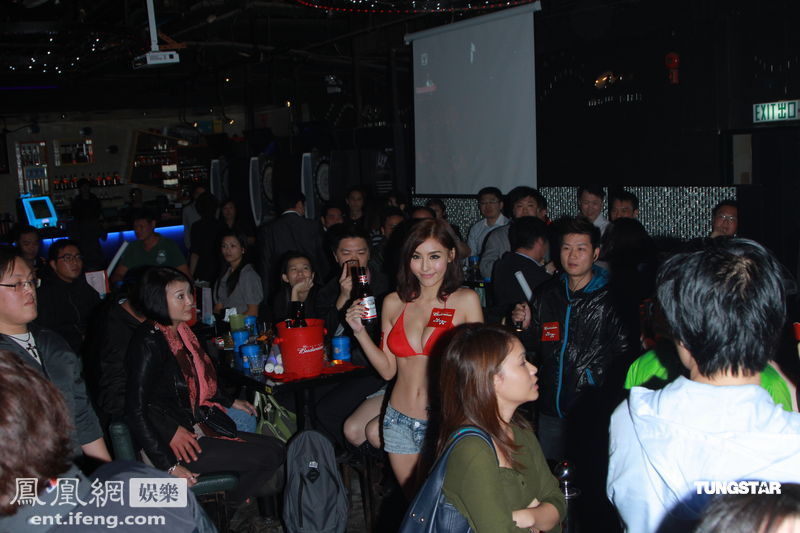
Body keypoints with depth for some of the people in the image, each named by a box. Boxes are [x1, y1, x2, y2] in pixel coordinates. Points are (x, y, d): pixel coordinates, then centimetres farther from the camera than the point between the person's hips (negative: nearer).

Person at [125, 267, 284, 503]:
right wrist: (169, 466, -23)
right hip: (173, 442, -9)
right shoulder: (149, 342, -19)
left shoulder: (180, 331, 8)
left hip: (196, 429, 9)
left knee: (276, 448, 2)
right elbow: (135, 411, -21)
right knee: (268, 457, -13)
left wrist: (230, 402, 30)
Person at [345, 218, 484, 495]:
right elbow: (388, 369, 5)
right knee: (411, 501, 20)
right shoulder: (394, 303, 1)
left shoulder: (466, 301, -8)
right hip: (400, 422, 3)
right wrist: (360, 332, -5)